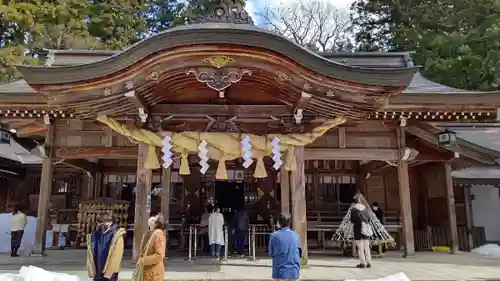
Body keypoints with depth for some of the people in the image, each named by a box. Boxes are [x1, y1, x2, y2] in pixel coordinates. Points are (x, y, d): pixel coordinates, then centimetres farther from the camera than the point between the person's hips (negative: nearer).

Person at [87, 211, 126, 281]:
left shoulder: (116, 235, -10)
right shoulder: (95, 235, 3)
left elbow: (116, 256, -13)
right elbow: (90, 255, 5)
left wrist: (108, 272, -14)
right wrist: (91, 270, -2)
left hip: (110, 274, -4)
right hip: (97, 273, 5)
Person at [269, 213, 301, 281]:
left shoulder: (274, 235, -8)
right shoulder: (295, 235, 1)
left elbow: (271, 254, 2)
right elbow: (300, 254, 10)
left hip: (281, 272, -2)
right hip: (294, 272, 2)